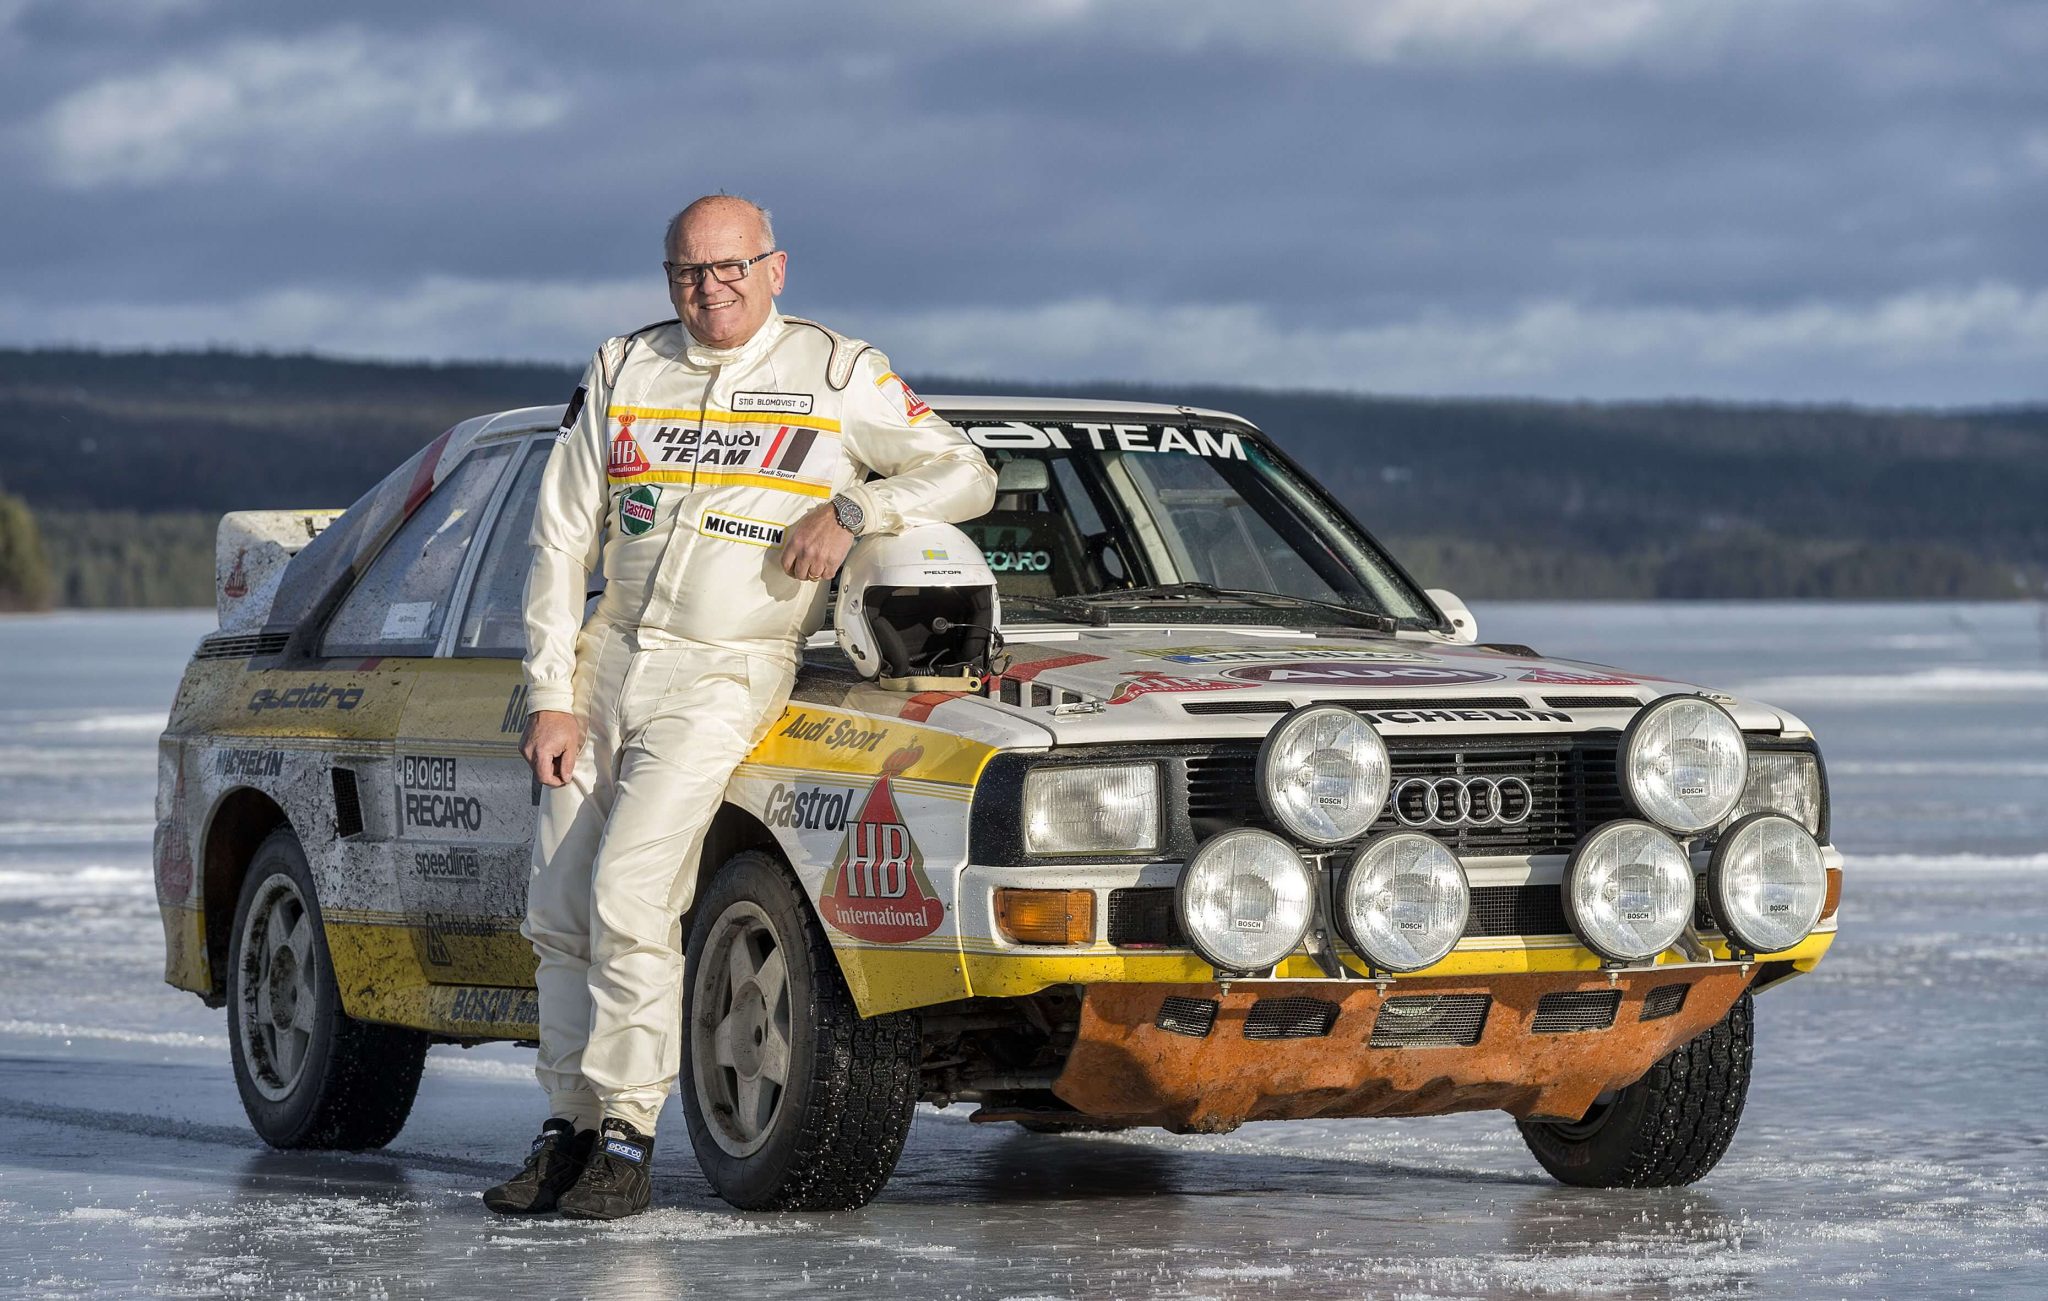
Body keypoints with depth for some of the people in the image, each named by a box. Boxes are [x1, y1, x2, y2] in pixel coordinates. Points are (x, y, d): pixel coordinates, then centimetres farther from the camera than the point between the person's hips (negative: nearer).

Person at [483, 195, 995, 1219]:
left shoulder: (837, 375, 0)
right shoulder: (624, 370, 9)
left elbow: (966, 475, 3)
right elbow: (561, 538, 8)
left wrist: (853, 508, -14)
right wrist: (549, 697, 1)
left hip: (725, 673, -5)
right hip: (610, 654, 5)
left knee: (629, 894, -19)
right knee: (559, 912, 3)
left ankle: (627, 1136, -14)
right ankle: (568, 1127, 14)